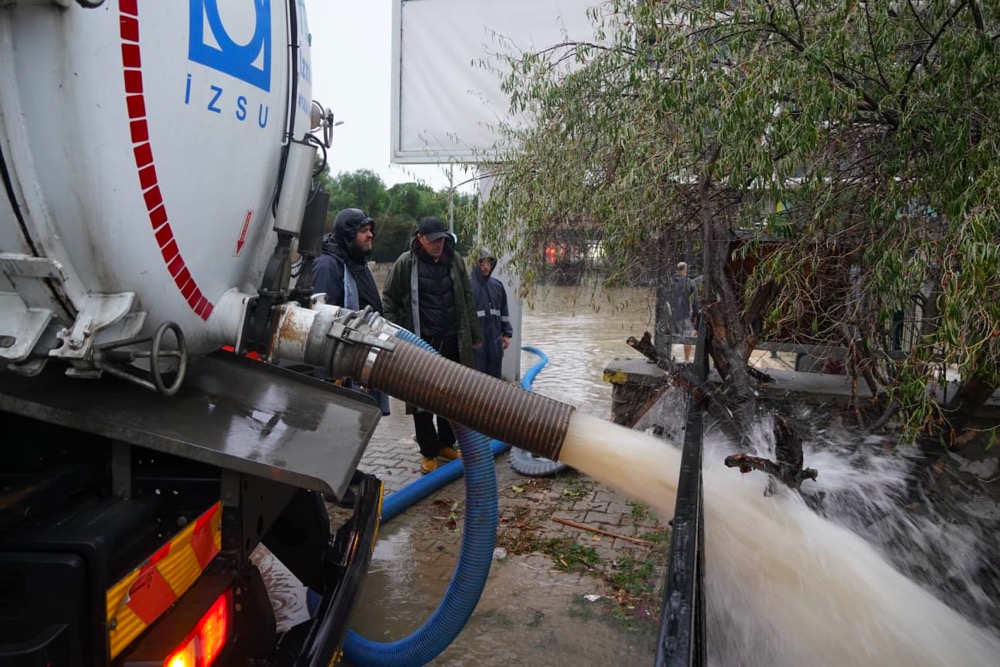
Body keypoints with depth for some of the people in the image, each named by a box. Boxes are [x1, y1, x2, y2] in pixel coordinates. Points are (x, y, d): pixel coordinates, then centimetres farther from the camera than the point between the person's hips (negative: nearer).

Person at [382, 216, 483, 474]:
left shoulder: (455, 260, 4)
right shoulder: (405, 263, -5)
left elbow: (467, 300, 9)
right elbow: (390, 301, -1)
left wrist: (475, 334, 9)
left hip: (453, 341, 3)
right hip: (420, 342, -3)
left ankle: (446, 443, 30)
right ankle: (429, 452, 18)